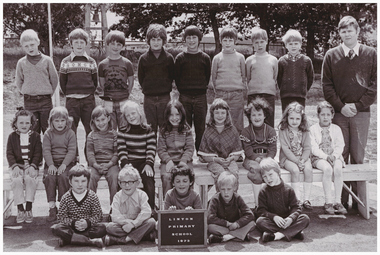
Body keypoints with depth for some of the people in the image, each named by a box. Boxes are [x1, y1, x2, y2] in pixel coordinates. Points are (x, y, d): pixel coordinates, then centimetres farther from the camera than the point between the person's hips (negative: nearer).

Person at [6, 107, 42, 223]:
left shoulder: (35, 136, 6)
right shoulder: (12, 136, 7)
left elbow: (38, 153, 0)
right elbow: (9, 153, 1)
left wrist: (33, 166, -15)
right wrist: (15, 166, -15)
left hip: (31, 166, 0)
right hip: (16, 166, 1)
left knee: (30, 179, -30)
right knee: (17, 180, -29)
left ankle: (28, 209, -22)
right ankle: (20, 210, -20)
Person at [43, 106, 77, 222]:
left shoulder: (70, 133, 4)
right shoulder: (48, 134, 6)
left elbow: (72, 151, -4)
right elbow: (46, 151, -2)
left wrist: (64, 164, -18)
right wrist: (50, 165, -18)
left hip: (67, 163, -1)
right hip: (51, 163, 1)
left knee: (63, 176, -30)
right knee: (49, 177, -27)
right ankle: (52, 206, -21)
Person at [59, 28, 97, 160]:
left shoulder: (91, 62, 8)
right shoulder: (66, 62, 5)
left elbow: (95, 81, 12)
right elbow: (62, 81, 8)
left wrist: (90, 93, 5)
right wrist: (69, 94, 4)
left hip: (88, 99, 1)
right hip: (72, 100, -1)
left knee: (91, 129, 1)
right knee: (71, 129, 1)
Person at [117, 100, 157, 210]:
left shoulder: (148, 131, 10)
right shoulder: (122, 132, 11)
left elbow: (151, 150, 1)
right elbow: (122, 151, 1)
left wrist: (148, 164, -18)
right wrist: (126, 165, -17)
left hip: (144, 162, 0)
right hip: (129, 162, 0)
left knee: (148, 180, -30)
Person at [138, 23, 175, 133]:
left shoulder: (169, 58, 0)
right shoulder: (143, 58, 2)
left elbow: (172, 76, 9)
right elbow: (140, 78, 9)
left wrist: (165, 87, 5)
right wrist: (147, 89, 5)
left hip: (165, 97, -1)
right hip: (149, 98, 1)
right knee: (151, 128, 6)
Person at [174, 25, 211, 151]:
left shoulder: (205, 58, 6)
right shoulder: (180, 58, 4)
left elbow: (208, 77, 11)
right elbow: (176, 77, 8)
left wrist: (201, 90, 7)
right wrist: (182, 91, 5)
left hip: (200, 98, 0)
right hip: (184, 98, 0)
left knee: (201, 128, 2)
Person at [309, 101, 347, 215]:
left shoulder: (336, 129, 13)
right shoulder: (313, 129, 5)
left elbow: (340, 146, 5)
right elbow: (314, 148, -5)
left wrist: (334, 156, -15)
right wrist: (326, 156, -18)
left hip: (335, 156, 2)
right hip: (318, 158, -2)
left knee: (338, 168, -32)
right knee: (327, 168, -35)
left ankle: (338, 201, -27)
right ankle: (328, 202, -29)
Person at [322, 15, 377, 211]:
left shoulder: (370, 54, 6)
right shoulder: (331, 56, 7)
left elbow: (374, 84, 3)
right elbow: (326, 85, 5)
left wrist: (358, 105, -7)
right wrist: (341, 106, -6)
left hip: (361, 113, 0)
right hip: (338, 114, 1)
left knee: (358, 157, -1)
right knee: (340, 157, 0)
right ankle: (341, 200, 7)